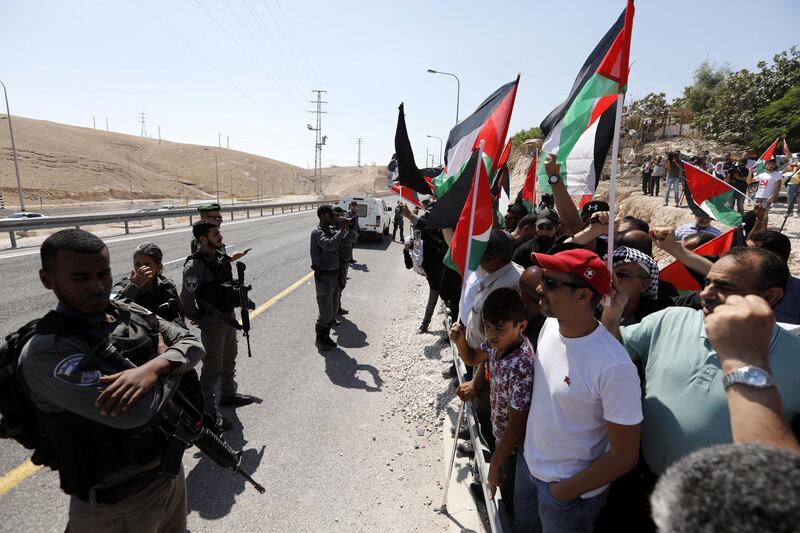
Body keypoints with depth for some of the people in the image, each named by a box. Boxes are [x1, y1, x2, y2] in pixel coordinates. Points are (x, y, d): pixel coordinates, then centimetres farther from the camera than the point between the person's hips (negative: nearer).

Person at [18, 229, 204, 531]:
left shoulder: (133, 314, -3)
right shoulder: (44, 351, -23)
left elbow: (193, 344, -5)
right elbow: (133, 413, -32)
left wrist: (153, 367, -25)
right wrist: (166, 357, -15)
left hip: (170, 470, 6)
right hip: (115, 505, -6)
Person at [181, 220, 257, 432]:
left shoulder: (220, 257, 4)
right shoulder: (195, 265, -22)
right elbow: (186, 299, -23)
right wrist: (197, 318, -9)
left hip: (228, 317, 8)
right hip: (212, 322, -8)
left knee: (229, 359, 22)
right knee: (213, 367, 2)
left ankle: (228, 395, 41)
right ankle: (208, 411, 17)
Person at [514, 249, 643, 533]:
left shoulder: (614, 367, -31)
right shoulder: (550, 325, -10)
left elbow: (625, 456, -21)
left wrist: (564, 492, -12)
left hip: (568, 489, -6)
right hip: (528, 463, 6)